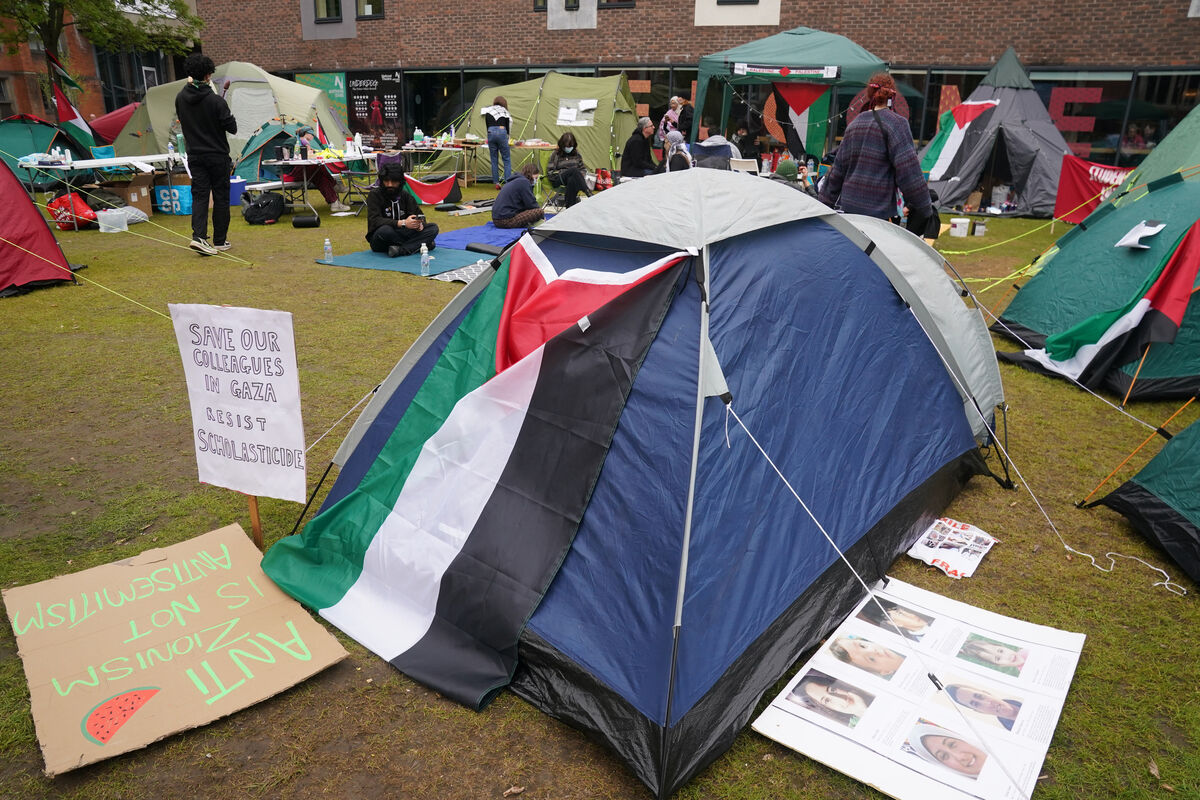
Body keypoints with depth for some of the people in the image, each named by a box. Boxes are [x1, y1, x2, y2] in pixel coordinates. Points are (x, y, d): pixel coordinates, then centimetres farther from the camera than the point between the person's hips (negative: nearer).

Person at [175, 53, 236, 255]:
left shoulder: (180, 98, 1)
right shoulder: (215, 101, -16)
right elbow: (232, 128, -12)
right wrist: (229, 115, 9)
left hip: (195, 156, 4)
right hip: (218, 156, -4)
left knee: (199, 196, 4)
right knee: (221, 197, 6)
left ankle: (198, 236, -14)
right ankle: (220, 241, 12)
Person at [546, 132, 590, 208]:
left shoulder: (576, 154, 18)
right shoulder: (555, 155, 7)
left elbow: (583, 169, 23)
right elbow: (549, 172, 3)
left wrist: (581, 176, 0)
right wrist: (562, 173, -8)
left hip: (574, 178, 3)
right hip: (558, 181, -3)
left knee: (572, 180, -39)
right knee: (574, 169, -34)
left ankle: (570, 208, -42)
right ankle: (588, 193, -45)